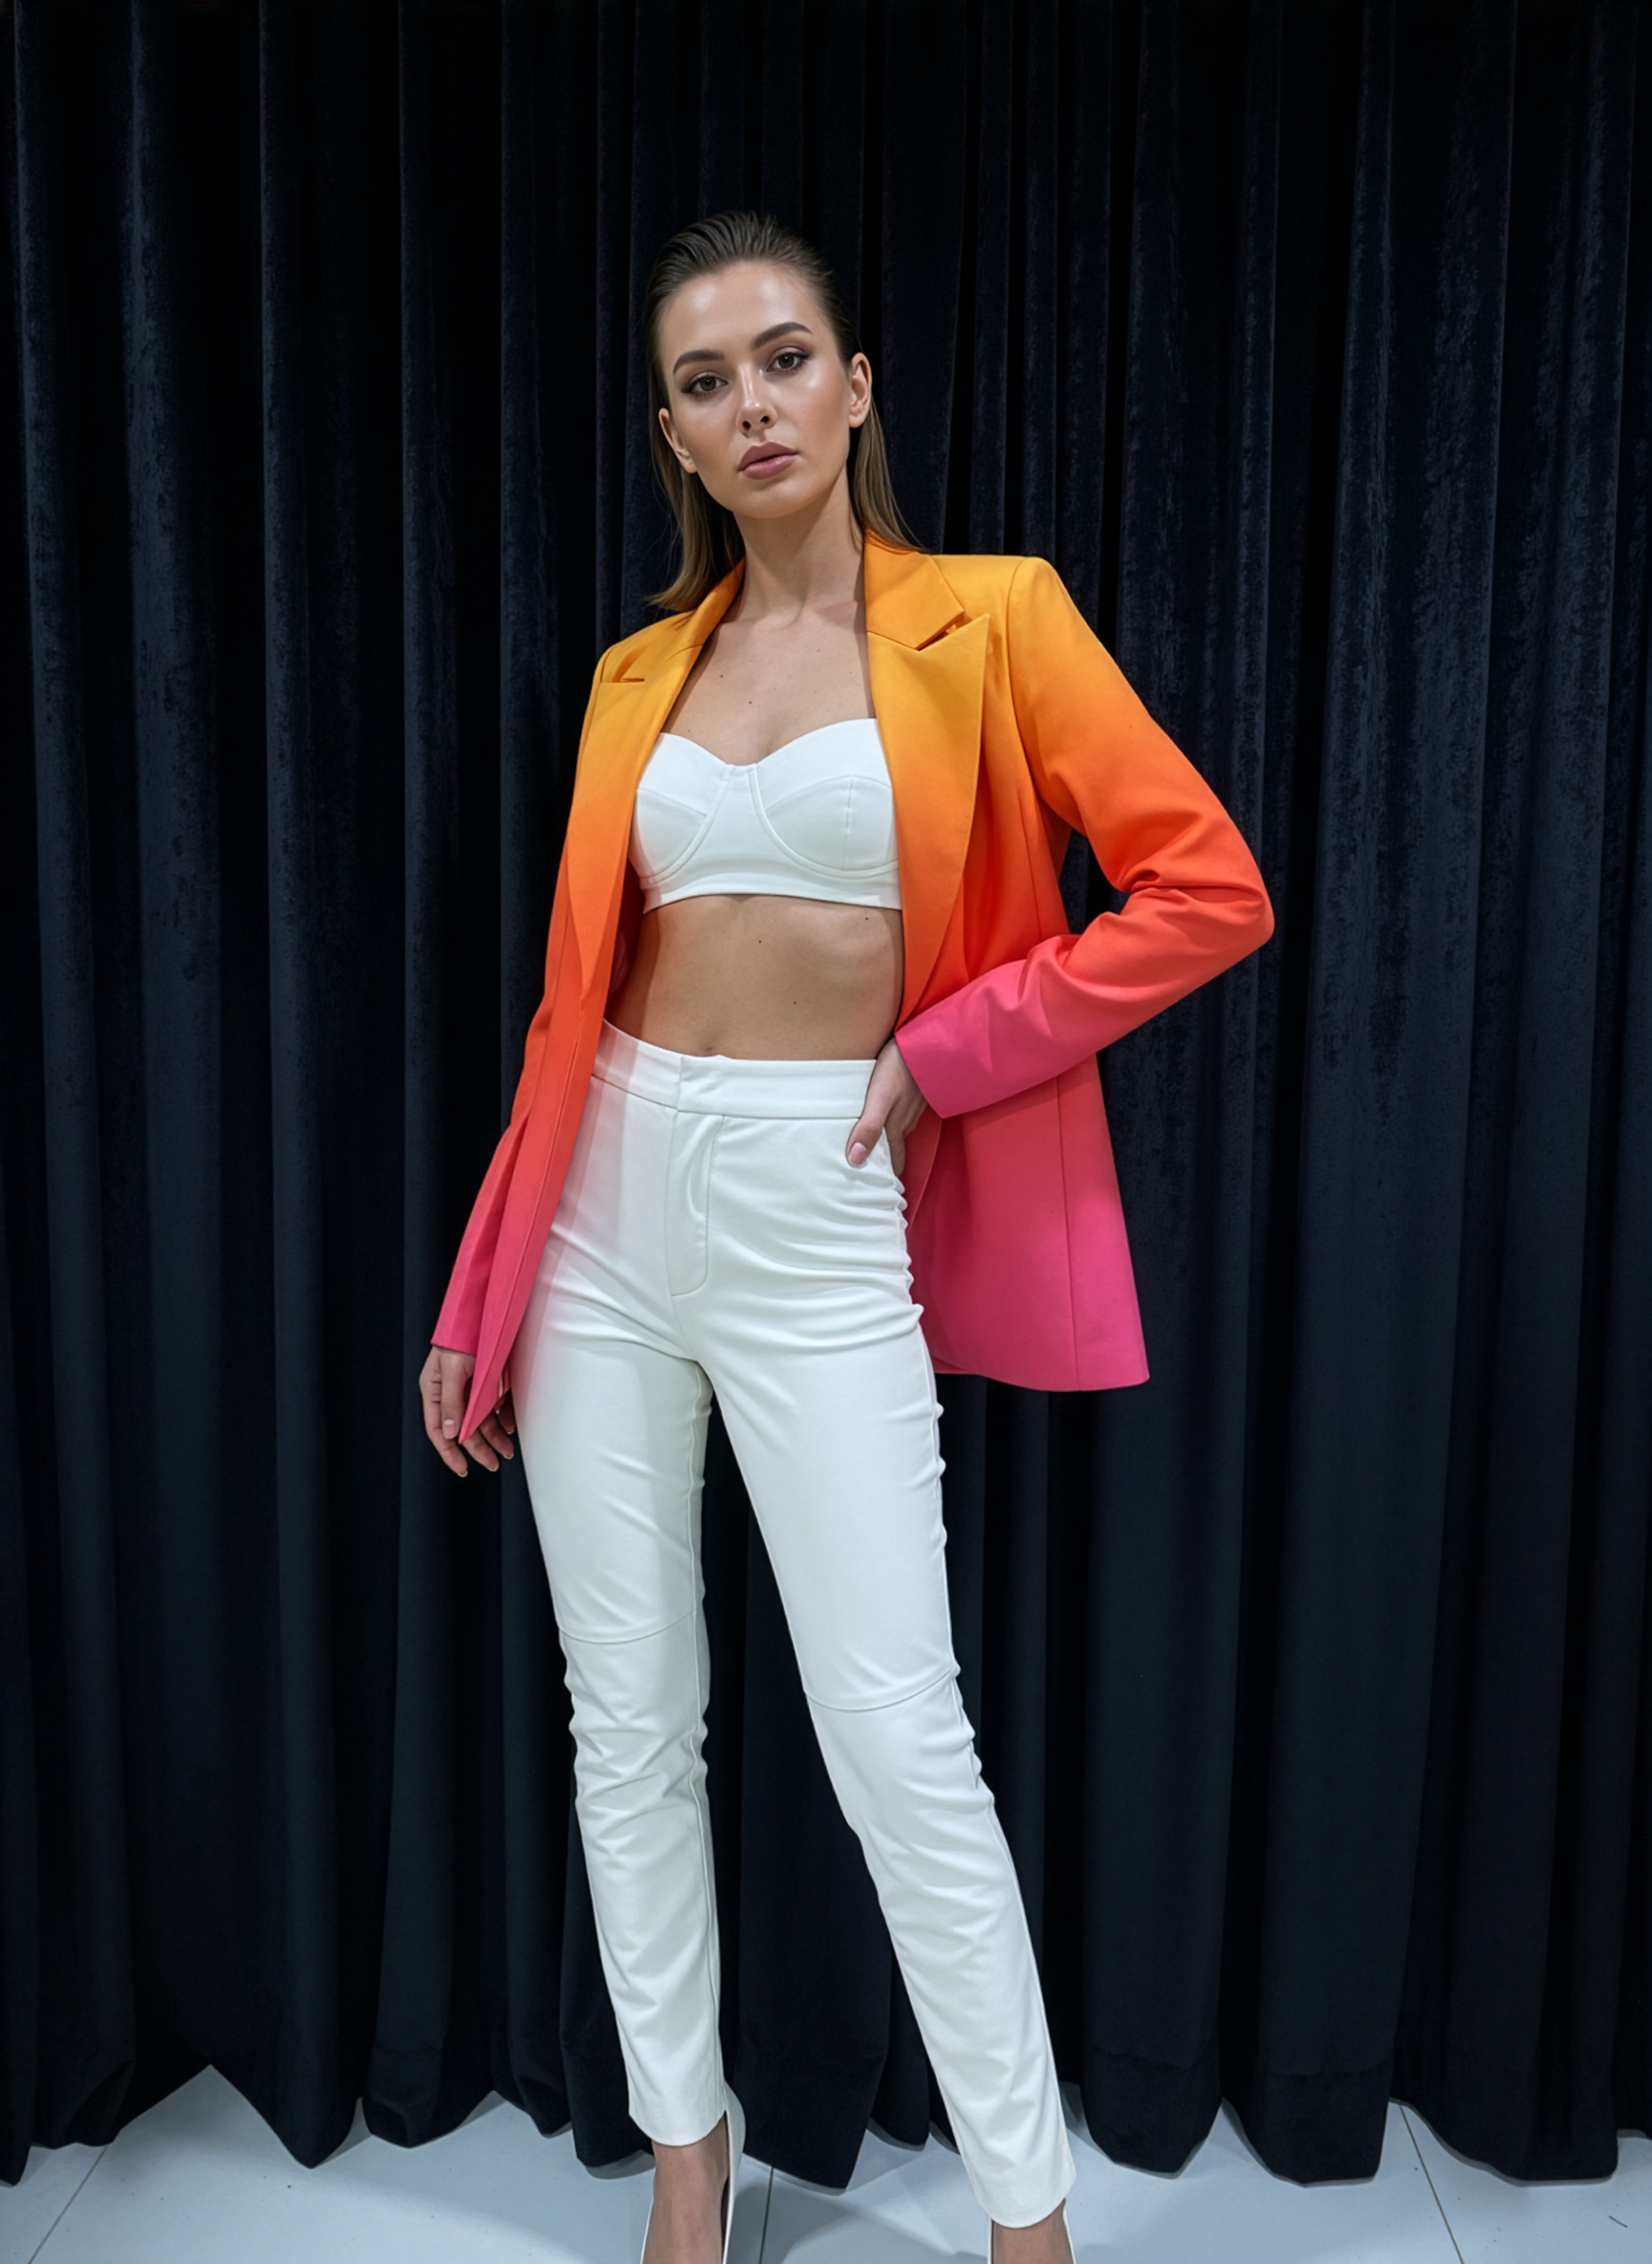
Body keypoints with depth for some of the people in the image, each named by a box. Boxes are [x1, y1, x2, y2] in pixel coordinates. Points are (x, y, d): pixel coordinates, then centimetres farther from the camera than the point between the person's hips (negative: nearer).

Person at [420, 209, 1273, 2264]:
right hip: (611, 1209, 5)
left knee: (895, 1740, -1)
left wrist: (944, 1053, -8)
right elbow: (573, 1000, 10)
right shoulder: (641, 672, 10)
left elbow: (1210, 891, -7)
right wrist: (478, 1299, 9)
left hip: (820, 1221, -4)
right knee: (627, 1722, 12)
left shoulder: (987, 619, -1)